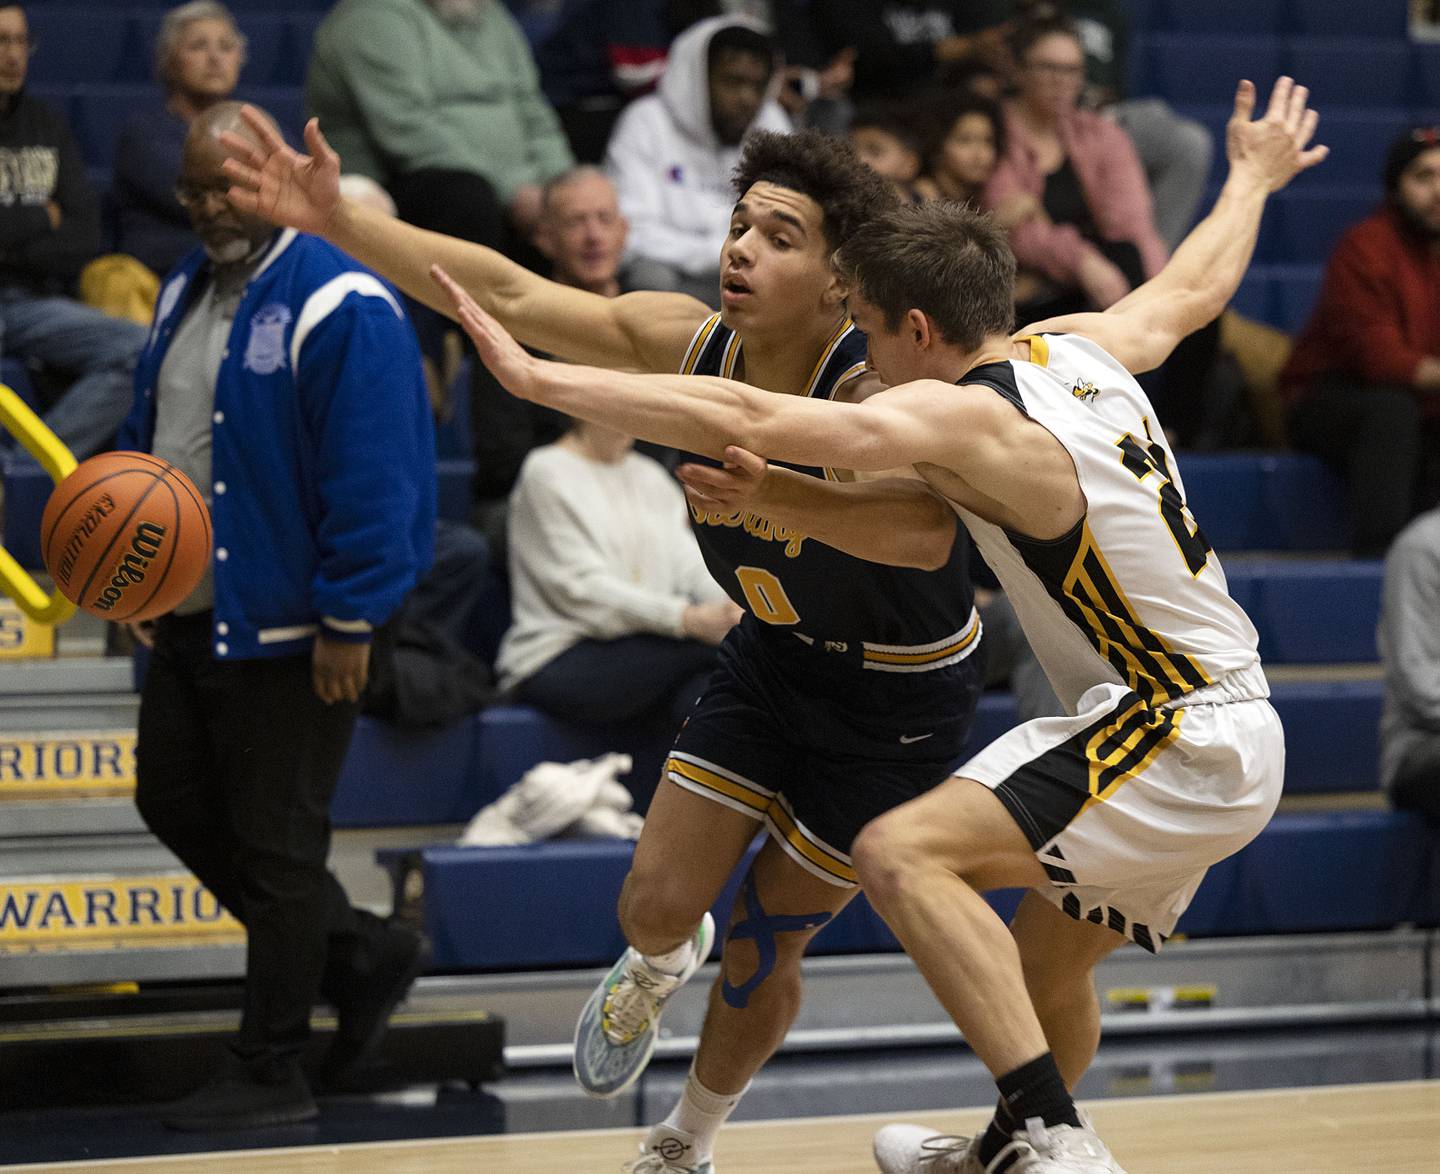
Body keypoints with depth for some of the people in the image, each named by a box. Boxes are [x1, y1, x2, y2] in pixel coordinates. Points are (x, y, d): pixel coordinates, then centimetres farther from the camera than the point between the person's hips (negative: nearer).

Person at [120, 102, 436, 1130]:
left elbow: (371, 478, -21)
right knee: (176, 805, 16)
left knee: (275, 845, 0)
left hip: (288, 633, -9)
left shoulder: (340, 310, -17)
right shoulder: (185, 293, 11)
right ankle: (362, 955, 30)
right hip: (190, 618, 9)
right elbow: (148, 434, 22)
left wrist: (348, 621, -21)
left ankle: (270, 1074, 12)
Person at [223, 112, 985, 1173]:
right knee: (656, 908, 1)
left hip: (898, 698, -5)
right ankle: (660, 971, 41)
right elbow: (508, 295, -15)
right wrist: (337, 222, -23)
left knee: (763, 949, 6)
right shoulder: (692, 347, -15)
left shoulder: (880, 391, -32)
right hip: (772, 660, 5)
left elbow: (928, 540, -49)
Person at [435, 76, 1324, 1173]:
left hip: (1178, 742, -10)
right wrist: (1255, 178, 45)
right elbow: (1199, 283, 25)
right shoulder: (1080, 346, 5)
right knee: (1047, 972, 28)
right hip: (1229, 728, 10)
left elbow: (751, 416, -27)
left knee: (903, 853, -24)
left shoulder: (966, 416, -19)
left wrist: (536, 377, -26)